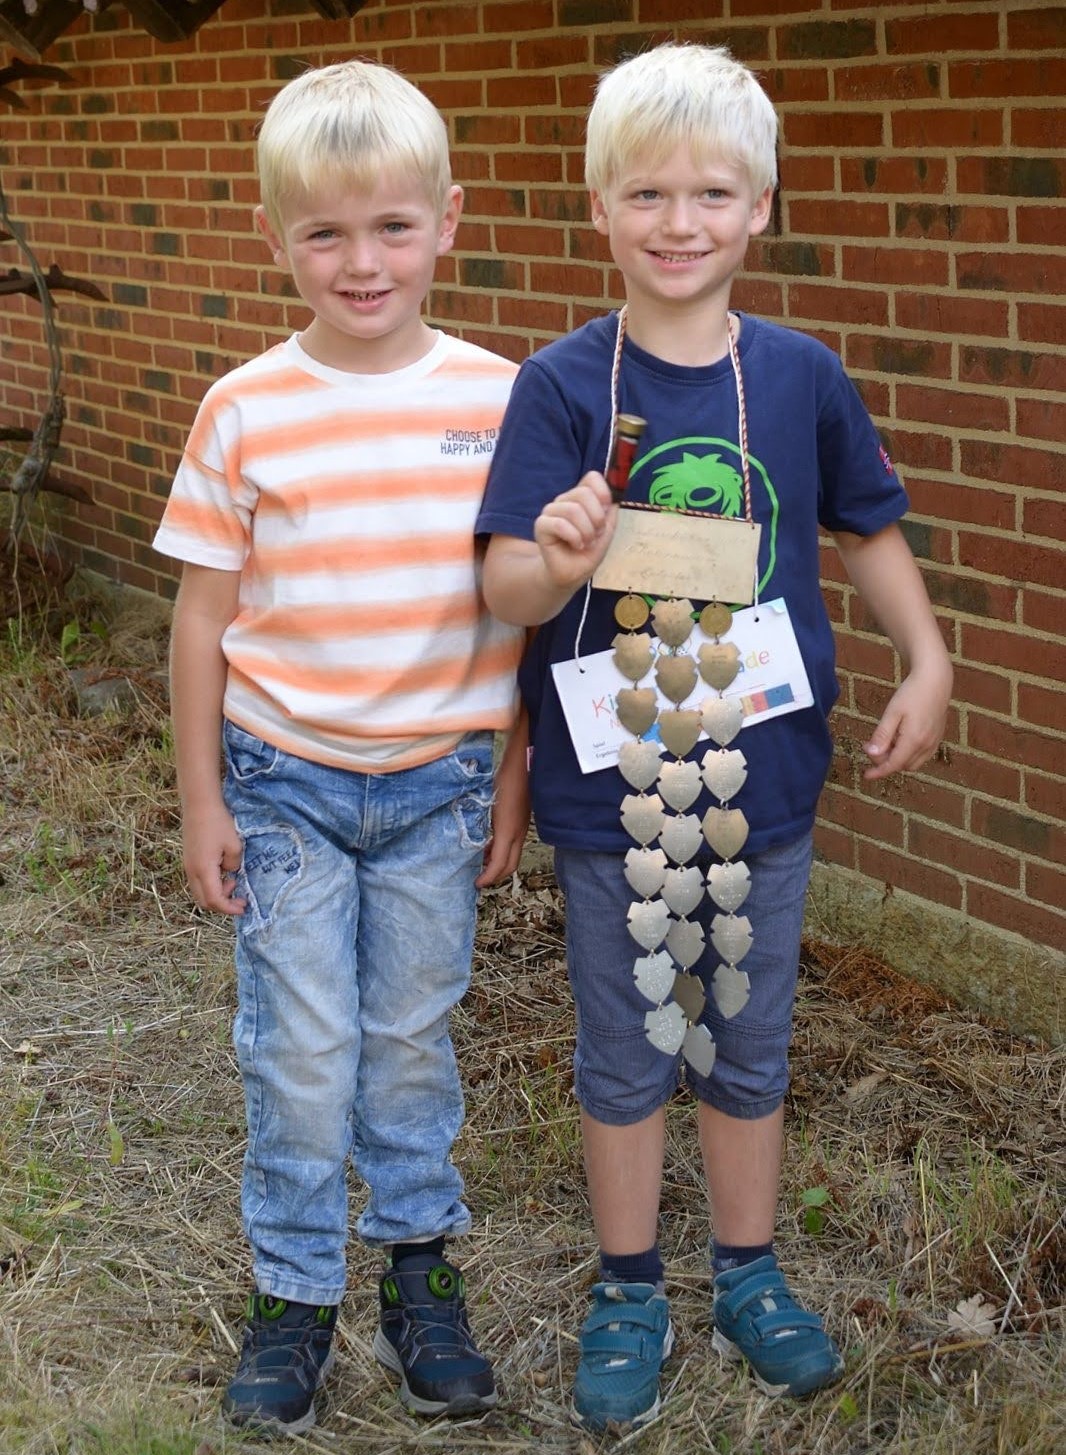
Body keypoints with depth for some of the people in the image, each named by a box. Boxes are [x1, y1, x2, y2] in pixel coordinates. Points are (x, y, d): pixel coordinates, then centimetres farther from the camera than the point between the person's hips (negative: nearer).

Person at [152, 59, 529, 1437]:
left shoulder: (497, 397, -5)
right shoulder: (245, 411, -7)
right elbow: (203, 615, -1)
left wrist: (516, 773, 4)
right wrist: (200, 800, 0)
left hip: (439, 782, 1)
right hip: (286, 780, -1)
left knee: (411, 1032, 14)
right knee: (300, 1051, 4)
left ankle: (419, 1267, 32)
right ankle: (293, 1290, 23)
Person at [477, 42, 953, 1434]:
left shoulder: (801, 376, -4)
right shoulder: (562, 384, -12)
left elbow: (868, 528, 9)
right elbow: (508, 588, -16)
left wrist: (927, 664, -3)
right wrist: (561, 561, -38)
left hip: (765, 778, 2)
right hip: (609, 784, -2)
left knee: (750, 1049, 17)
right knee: (624, 1056, 13)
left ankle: (750, 1275, 38)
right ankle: (630, 1292, 33)